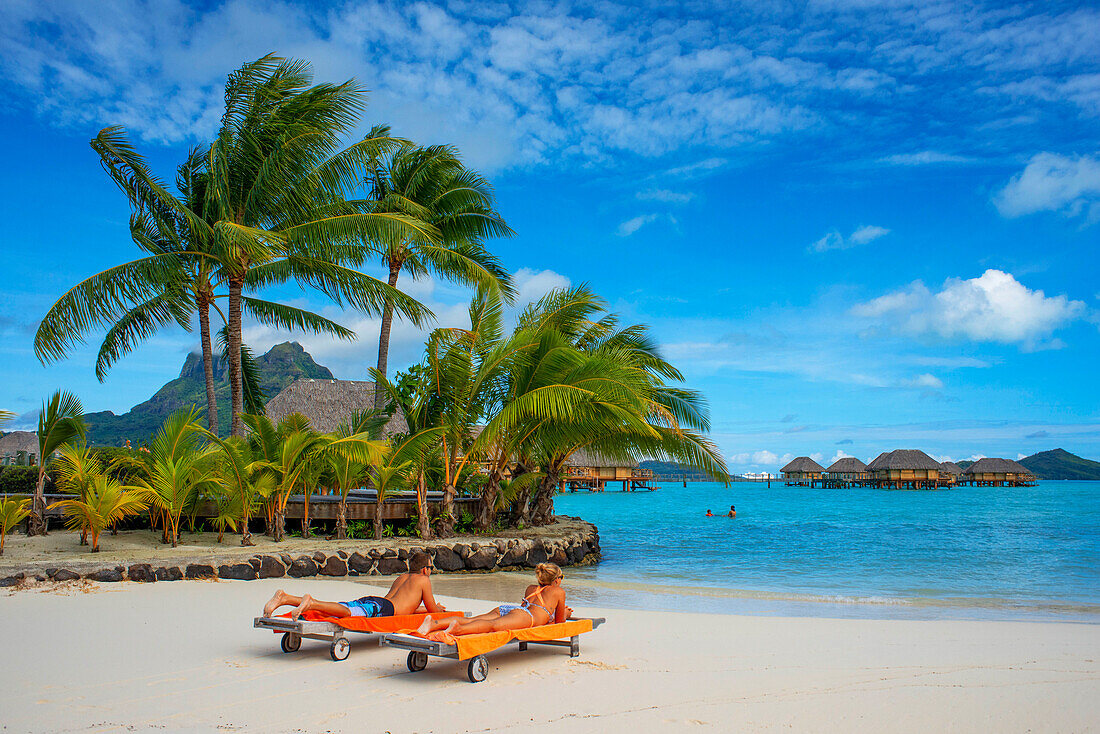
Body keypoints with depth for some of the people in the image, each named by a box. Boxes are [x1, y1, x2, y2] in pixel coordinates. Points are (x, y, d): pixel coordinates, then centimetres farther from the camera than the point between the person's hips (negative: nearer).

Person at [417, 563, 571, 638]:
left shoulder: (531, 588, 42)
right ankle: (458, 629, -63)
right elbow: (559, 621, 29)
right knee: (494, 625, -34)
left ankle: (434, 624, -42)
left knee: (470, 621, -17)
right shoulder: (559, 591, 25)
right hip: (525, 616, -6)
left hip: (503, 609, 6)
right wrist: (564, 614, 52)